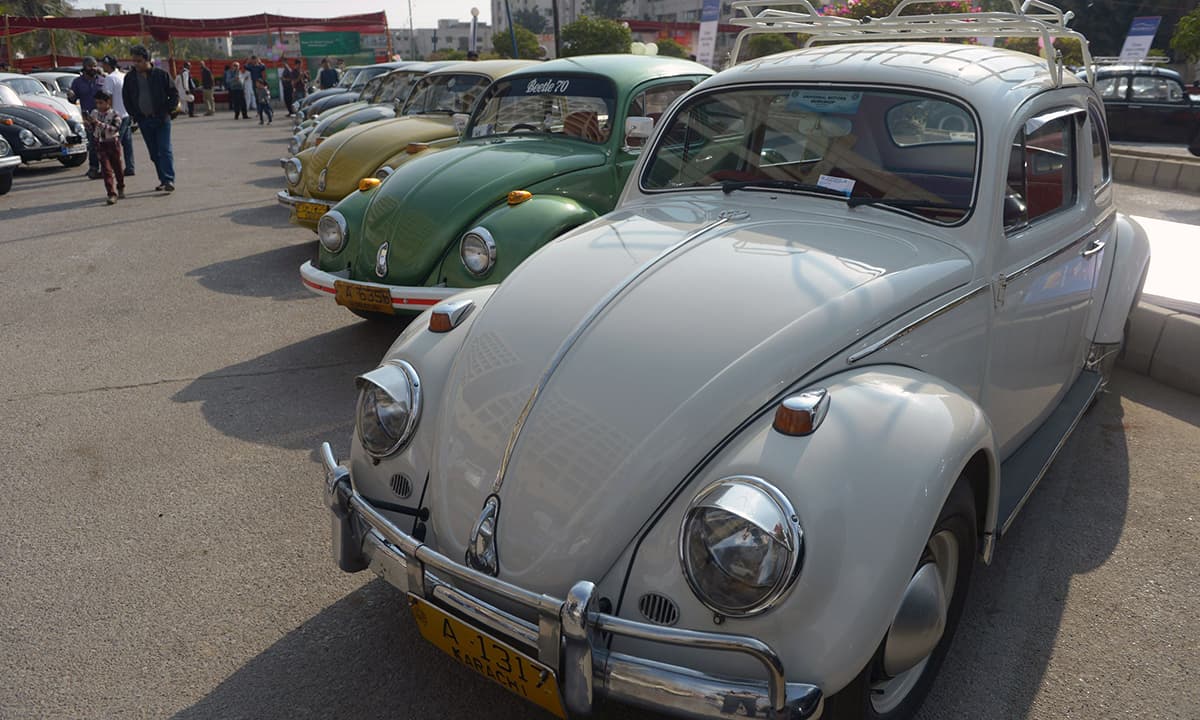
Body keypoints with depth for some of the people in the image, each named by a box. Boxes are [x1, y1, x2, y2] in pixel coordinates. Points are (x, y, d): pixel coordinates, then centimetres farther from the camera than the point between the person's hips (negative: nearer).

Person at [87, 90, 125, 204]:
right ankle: (112, 194, -12)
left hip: (113, 143, -2)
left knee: (117, 167, 13)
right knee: (106, 169, -7)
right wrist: (89, 123, -10)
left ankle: (121, 188, 36)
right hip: (100, 145, 2)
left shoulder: (114, 114, -8)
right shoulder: (94, 113, 5)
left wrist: (99, 123, -28)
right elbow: (91, 130, 10)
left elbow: (114, 128, -22)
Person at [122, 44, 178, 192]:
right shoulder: (130, 78, 7)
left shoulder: (161, 74, -2)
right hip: (144, 121, 4)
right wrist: (135, 116, 6)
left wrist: (167, 111, -5)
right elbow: (127, 100, 15)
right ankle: (163, 180, 13)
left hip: (162, 119, -4)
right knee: (154, 153, 6)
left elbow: (174, 95, 1)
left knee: (165, 150, -11)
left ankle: (169, 180, -14)